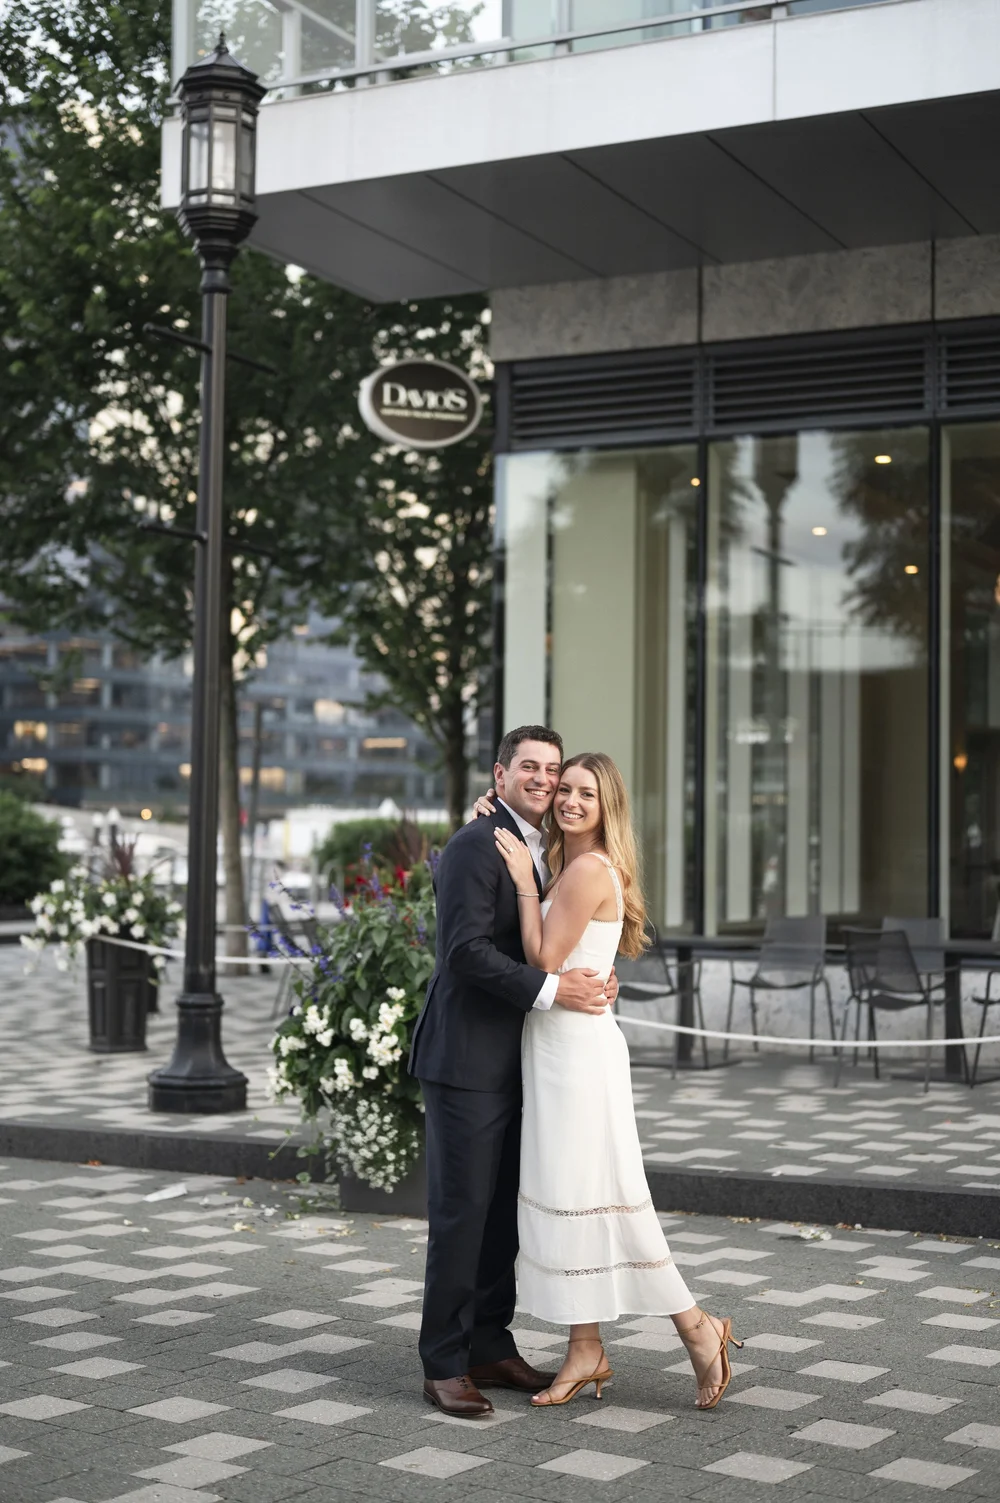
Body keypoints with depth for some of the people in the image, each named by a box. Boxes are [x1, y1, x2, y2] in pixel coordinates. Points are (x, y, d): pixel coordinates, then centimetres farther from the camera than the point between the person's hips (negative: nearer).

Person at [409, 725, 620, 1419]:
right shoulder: (476, 845, -12)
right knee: (461, 1210, -3)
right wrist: (551, 989, -25)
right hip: (468, 1057, -9)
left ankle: (491, 1346, 23)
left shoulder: (543, 852, 16)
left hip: (516, 1062, 9)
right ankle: (444, 1363, 5)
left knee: (504, 1209, 13)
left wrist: (594, 981, 1)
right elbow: (466, 950, -21)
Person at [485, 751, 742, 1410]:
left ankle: (695, 1325, 2)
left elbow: (545, 960, -16)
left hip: (576, 1045, -10)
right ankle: (587, 1351, 16)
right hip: (564, 1043, 10)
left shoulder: (589, 869, -15)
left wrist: (525, 880, -13)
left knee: (587, 1194, -6)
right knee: (572, 1195, 10)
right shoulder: (573, 867, 14)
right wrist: (495, 821, 17)